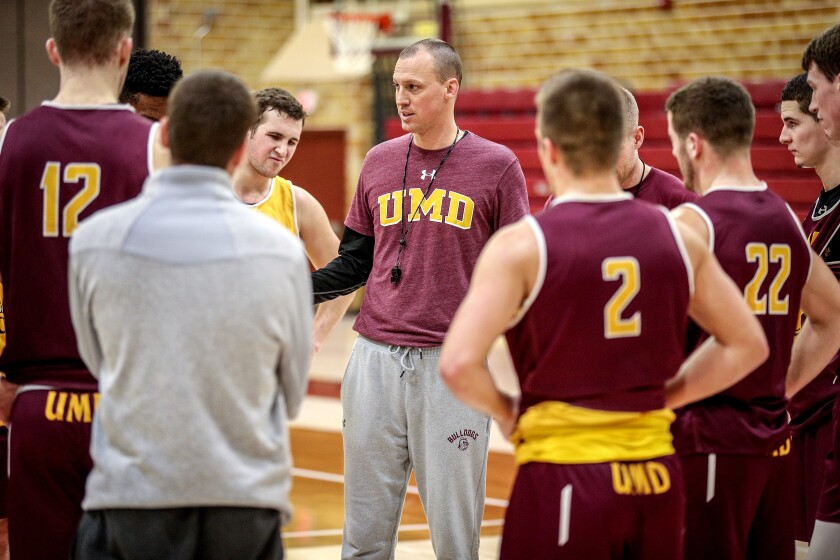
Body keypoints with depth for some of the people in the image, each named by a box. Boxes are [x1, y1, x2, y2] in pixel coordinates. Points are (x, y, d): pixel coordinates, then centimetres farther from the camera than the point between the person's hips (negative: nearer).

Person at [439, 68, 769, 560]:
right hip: (656, 476, 4)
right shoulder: (676, 237, 4)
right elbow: (747, 345, 11)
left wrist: (507, 412, -1)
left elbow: (459, 364, -19)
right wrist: (663, 397, 12)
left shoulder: (521, 246, -10)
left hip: (563, 477, -4)